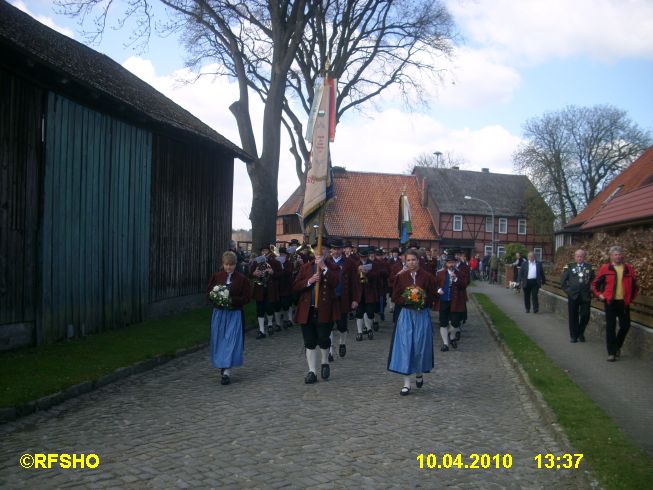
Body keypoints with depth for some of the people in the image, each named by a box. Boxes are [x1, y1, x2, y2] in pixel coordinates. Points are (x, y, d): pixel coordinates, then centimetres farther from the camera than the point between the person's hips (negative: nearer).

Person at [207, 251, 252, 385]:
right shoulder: (216, 277, 5)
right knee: (219, 340, 8)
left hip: (234, 314, -3)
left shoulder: (242, 279, -3)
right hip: (219, 313, 3)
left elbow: (247, 297, -5)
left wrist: (232, 300, -18)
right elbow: (209, 293, 9)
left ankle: (227, 372, -7)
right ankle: (222, 366, 26)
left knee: (231, 341, -7)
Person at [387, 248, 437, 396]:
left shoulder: (427, 277, -1)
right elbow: (395, 297, 2)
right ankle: (406, 383, 1)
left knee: (420, 345, 3)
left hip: (422, 315, 0)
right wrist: (406, 300, -14)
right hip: (406, 315, 0)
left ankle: (419, 373, 32)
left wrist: (423, 302, -16)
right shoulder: (400, 277, 2)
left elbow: (432, 297, 2)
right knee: (405, 346, -4)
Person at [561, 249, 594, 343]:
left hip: (585, 296, 0)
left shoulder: (590, 267, 4)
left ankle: (581, 333, 25)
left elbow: (593, 281, 11)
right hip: (573, 296, 0)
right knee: (573, 317, 5)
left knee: (585, 316, 0)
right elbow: (563, 281, 5)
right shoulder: (569, 267, 2)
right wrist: (567, 290, -2)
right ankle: (574, 336, 17)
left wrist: (590, 290, 2)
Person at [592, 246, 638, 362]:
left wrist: (632, 297, 9)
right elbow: (595, 284, 6)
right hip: (610, 302, -3)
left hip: (624, 303, 3)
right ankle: (611, 353, 3)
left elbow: (634, 285, 17)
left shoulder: (629, 269, 6)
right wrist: (599, 295, -4)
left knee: (625, 326, 5)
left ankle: (617, 346, 29)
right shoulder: (605, 268, -1)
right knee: (610, 327, -2)